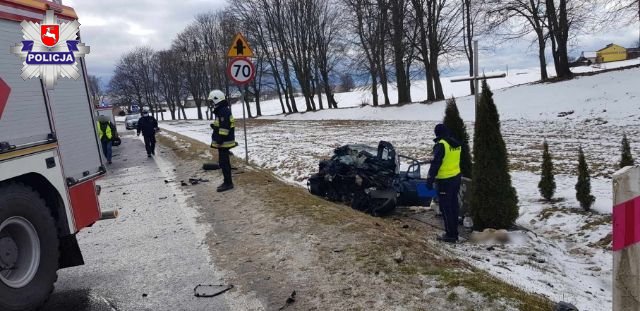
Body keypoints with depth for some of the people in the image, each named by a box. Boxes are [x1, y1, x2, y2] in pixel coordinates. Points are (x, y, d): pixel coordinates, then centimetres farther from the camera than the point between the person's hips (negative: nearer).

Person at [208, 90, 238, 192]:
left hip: (224, 142, -11)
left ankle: (228, 183, -1)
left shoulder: (223, 111, -18)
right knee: (224, 162, 15)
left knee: (223, 163, -7)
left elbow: (224, 127, -24)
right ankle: (227, 182, 22)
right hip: (223, 142, 11)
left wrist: (220, 139, -23)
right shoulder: (221, 110, 16)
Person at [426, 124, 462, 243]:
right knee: (454, 206, 16)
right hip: (456, 177, 8)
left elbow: (435, 164, -19)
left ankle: (450, 235, 4)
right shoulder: (457, 144, 7)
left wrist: (430, 179, -16)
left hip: (445, 180, -8)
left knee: (446, 208, 0)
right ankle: (454, 233, 25)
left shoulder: (441, 145, -17)